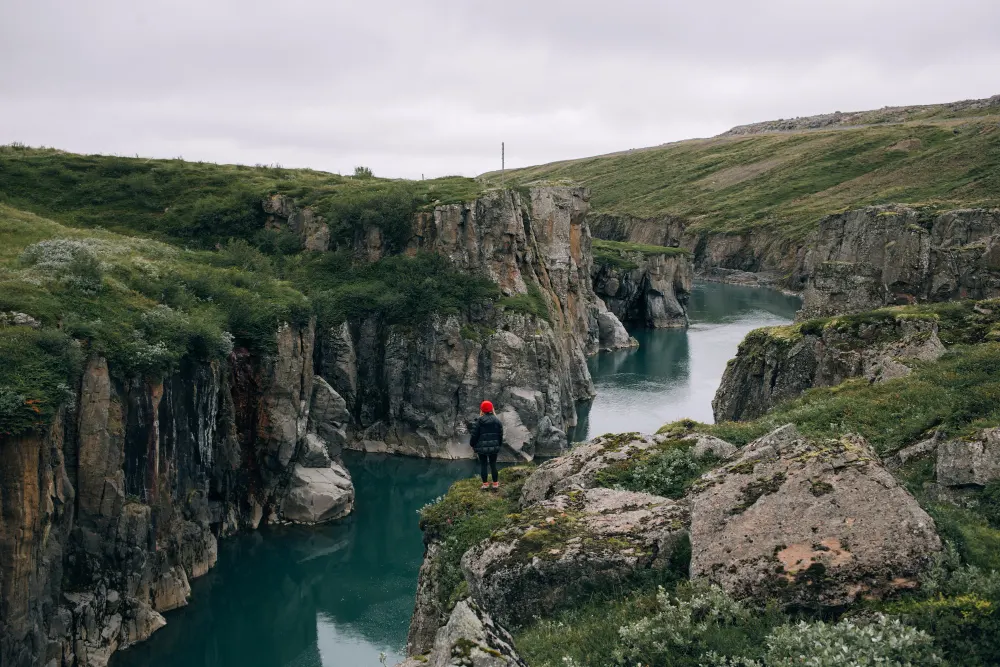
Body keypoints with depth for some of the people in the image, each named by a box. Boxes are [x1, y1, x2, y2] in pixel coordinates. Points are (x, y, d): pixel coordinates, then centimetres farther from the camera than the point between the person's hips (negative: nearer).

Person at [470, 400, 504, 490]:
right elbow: (501, 435, 7)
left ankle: (485, 483, 7)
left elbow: (474, 435, -9)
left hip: (481, 447, -3)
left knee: (483, 465, 7)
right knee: (493, 464, 11)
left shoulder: (479, 421, -11)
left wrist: (472, 444, 5)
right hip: (494, 447, 3)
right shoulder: (497, 421, 1)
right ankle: (495, 483, 14)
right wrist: (499, 445, 18)